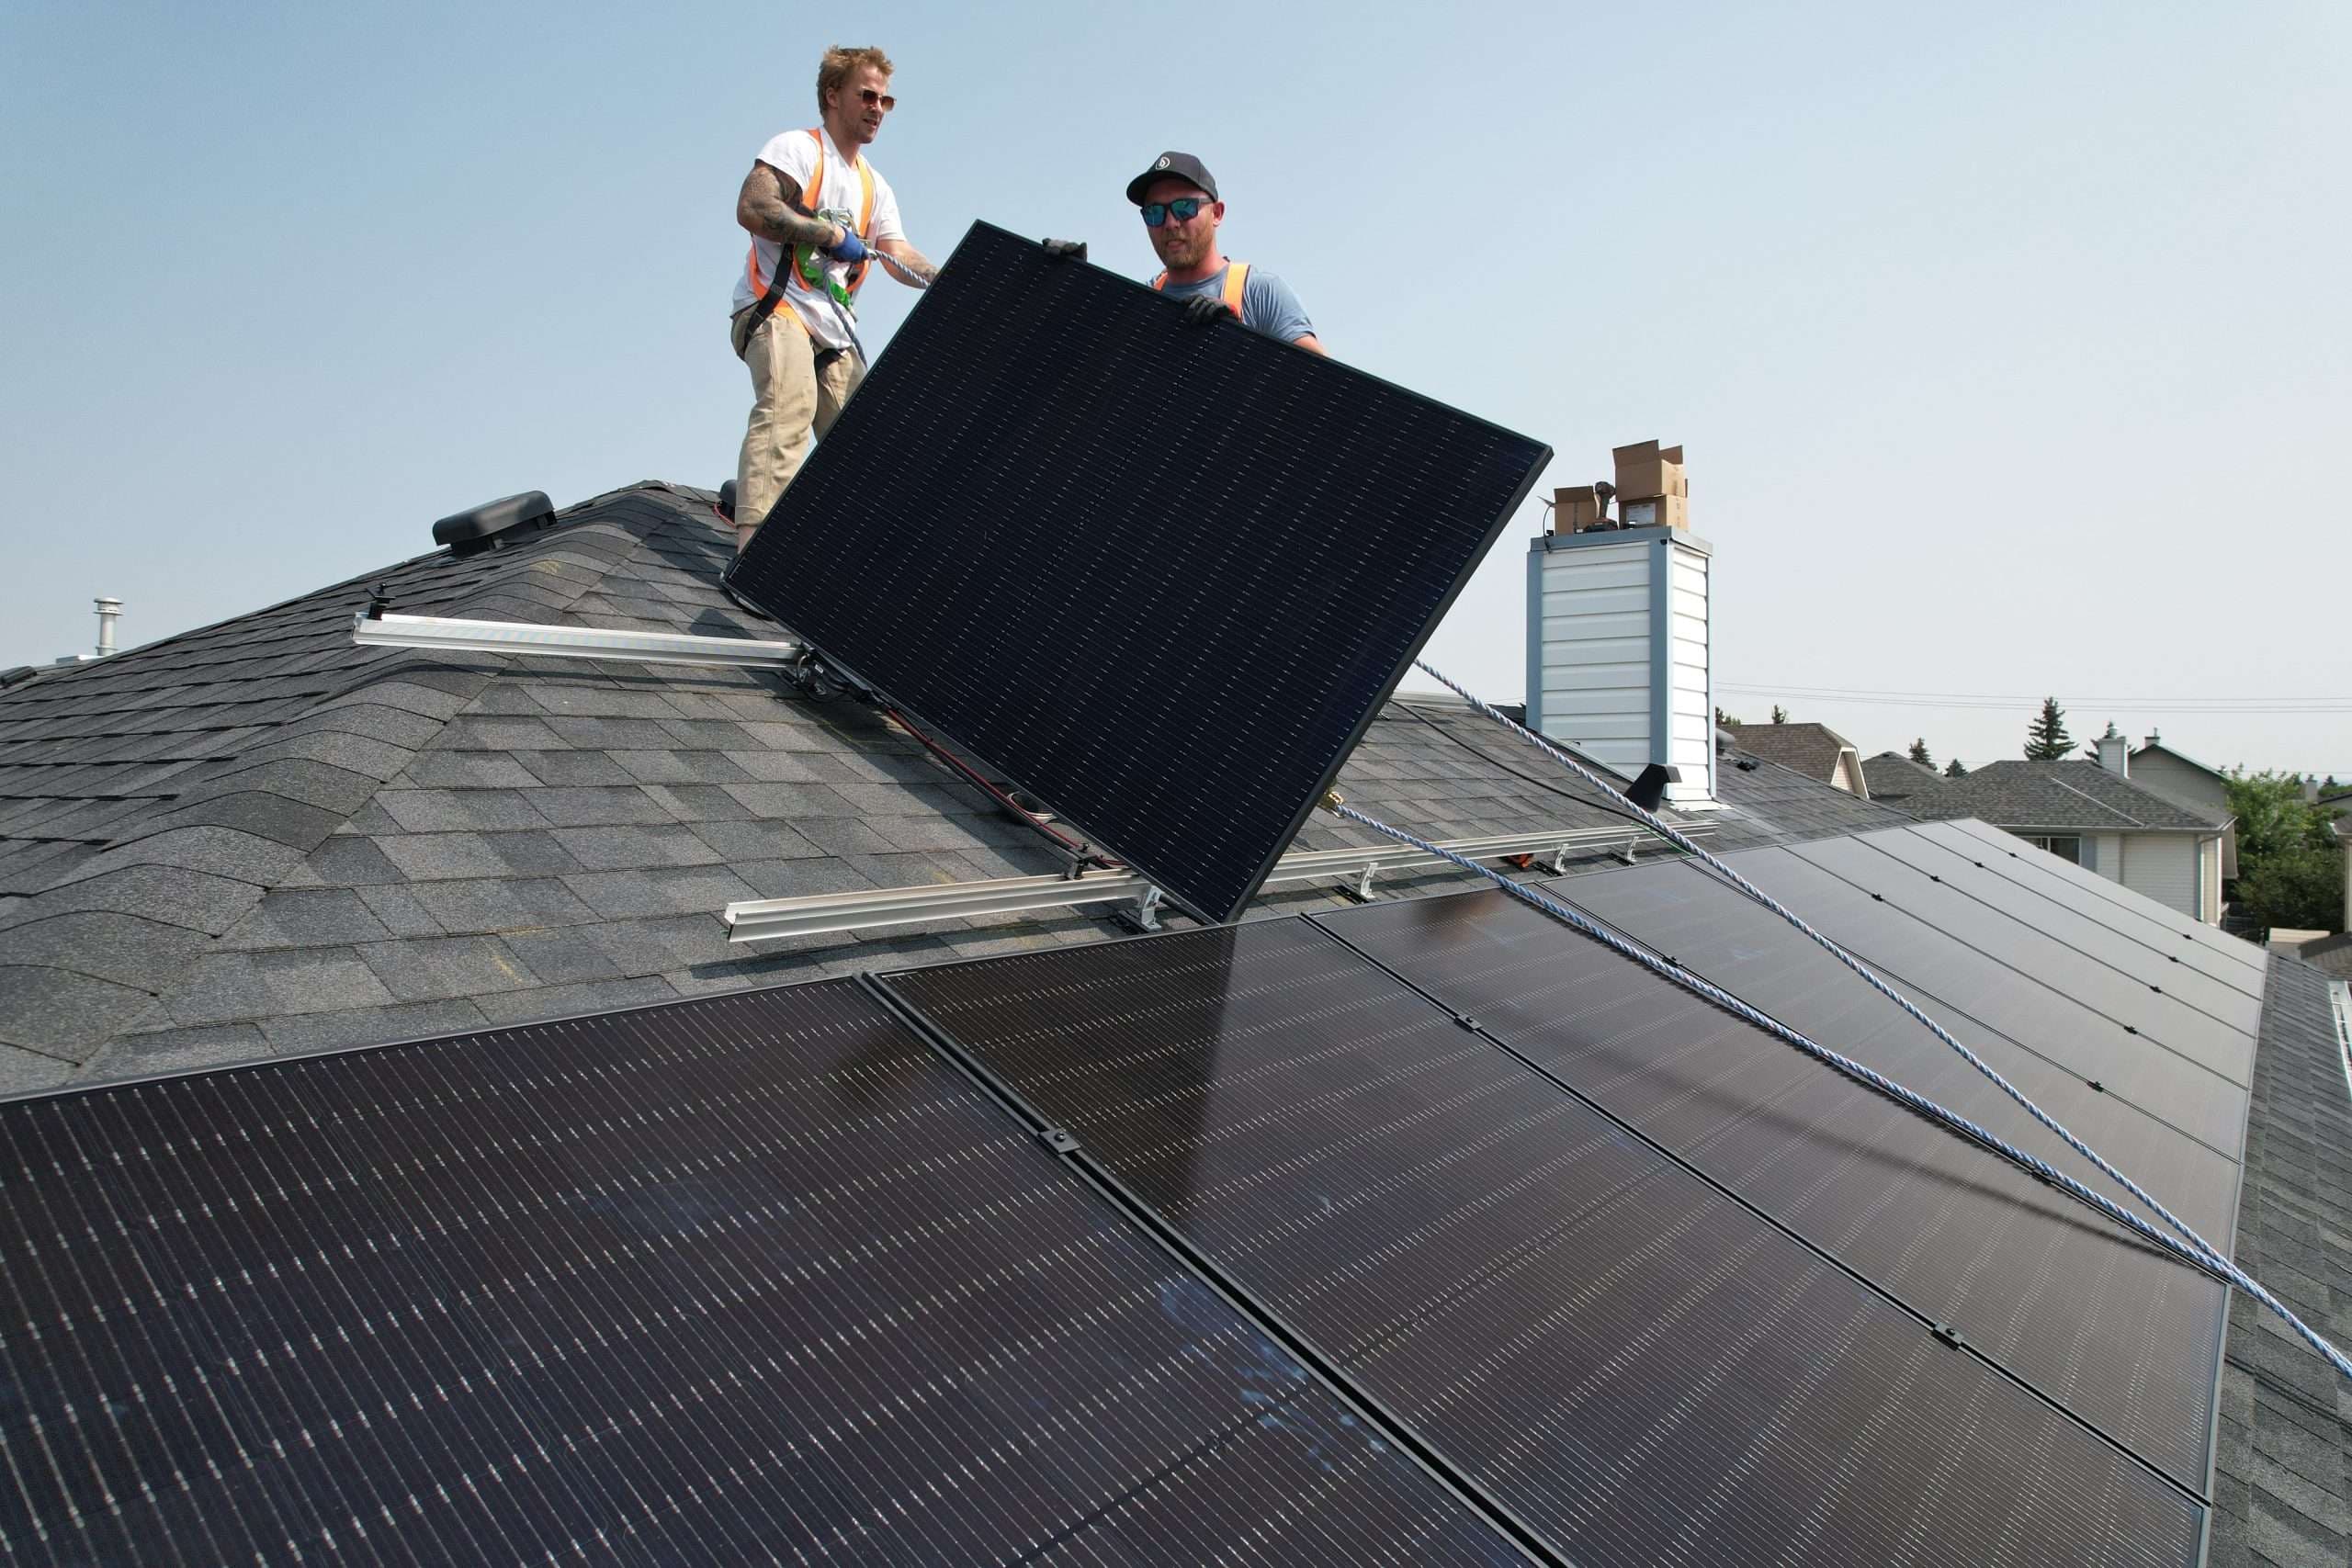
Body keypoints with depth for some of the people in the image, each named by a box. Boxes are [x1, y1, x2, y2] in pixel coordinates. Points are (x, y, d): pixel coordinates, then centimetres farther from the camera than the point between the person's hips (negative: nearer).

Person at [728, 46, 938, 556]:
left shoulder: (875, 187, 25)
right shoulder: (798, 148, 3)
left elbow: (899, 258, 10)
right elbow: (750, 208, -14)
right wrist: (832, 234, -14)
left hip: (835, 332, 8)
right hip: (776, 309, -8)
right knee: (788, 408, -30)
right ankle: (753, 551, -43)